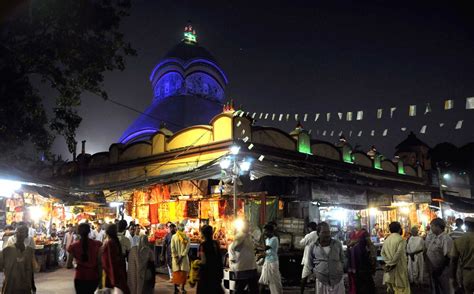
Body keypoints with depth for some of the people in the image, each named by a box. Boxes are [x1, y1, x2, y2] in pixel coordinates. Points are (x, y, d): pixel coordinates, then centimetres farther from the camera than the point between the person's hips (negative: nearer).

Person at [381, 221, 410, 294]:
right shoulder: (401, 240, -13)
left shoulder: (387, 239, 3)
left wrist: (389, 262, -5)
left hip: (389, 267, 5)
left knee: (391, 288, 15)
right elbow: (399, 253, -21)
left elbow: (383, 252, -2)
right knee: (401, 288, 4)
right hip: (399, 267, -5)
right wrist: (392, 264, -13)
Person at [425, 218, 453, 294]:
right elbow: (424, 246, 18)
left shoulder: (446, 239, -19)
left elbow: (447, 257, -20)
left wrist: (438, 269, -18)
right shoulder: (433, 237, 6)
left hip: (441, 272, -8)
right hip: (432, 270, 8)